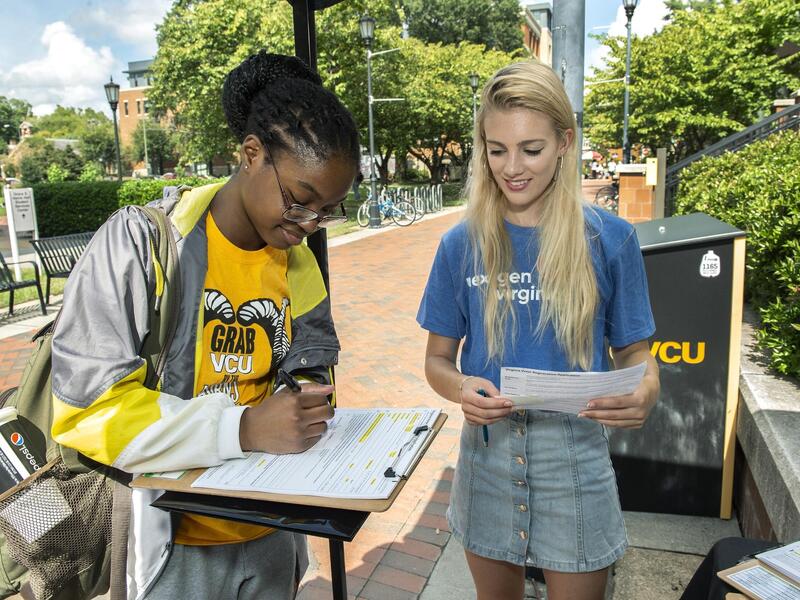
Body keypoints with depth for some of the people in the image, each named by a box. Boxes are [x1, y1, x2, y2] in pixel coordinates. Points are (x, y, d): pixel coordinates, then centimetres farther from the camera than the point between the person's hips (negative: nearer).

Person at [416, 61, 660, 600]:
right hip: (487, 448, 2)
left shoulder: (610, 238, -7)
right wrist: (460, 388, -20)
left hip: (575, 453, -1)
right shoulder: (462, 245, -4)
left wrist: (646, 392, -21)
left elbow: (634, 350, 1)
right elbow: (437, 358, 2)